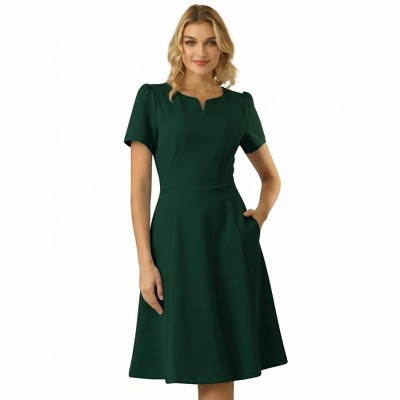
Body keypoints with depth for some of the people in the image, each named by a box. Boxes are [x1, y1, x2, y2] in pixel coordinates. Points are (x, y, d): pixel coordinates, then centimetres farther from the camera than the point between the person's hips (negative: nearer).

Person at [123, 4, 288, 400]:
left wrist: (259, 216, 1)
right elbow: (139, 186, -3)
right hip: (176, 234, -2)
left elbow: (271, 177, 21)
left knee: (222, 364, 5)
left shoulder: (240, 104, 8)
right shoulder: (152, 98, 1)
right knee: (195, 358, 3)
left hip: (230, 237, 2)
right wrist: (145, 262, -10)